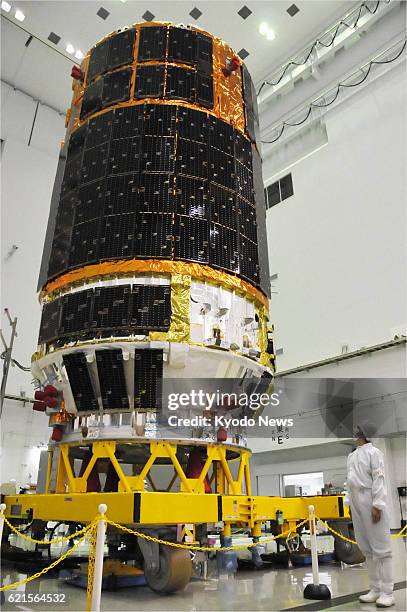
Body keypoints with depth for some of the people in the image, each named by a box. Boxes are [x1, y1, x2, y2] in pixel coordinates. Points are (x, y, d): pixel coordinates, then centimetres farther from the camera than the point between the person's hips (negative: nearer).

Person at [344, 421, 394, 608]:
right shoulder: (352, 455, 16)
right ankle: (375, 589, 20)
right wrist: (349, 502, 14)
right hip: (356, 501, 8)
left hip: (371, 500, -8)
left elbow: (379, 479, -12)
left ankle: (387, 592, 5)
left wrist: (377, 505, -18)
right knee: (366, 548, 11)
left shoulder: (373, 452, -6)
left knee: (380, 546, -1)